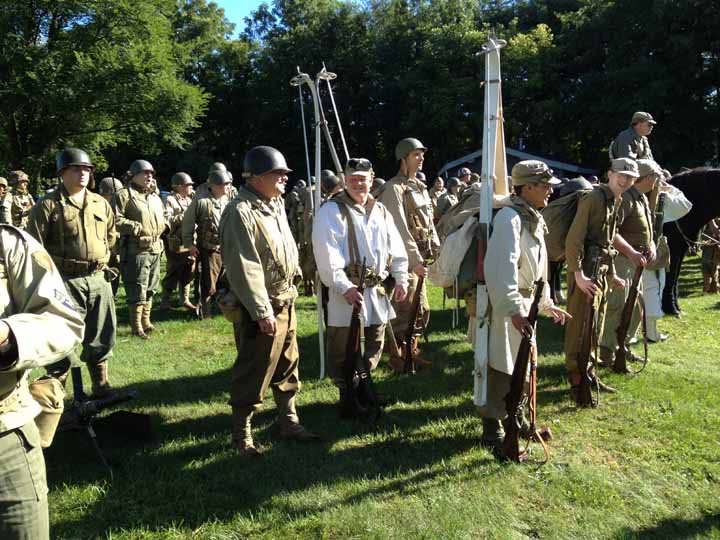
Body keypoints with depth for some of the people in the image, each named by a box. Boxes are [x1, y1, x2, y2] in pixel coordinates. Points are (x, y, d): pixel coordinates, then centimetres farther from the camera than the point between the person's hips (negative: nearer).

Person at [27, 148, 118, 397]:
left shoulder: (101, 203, 10)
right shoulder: (48, 205, -7)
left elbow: (111, 235, 24)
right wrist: (59, 264, -9)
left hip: (99, 279, 5)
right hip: (65, 281, -5)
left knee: (101, 337, 13)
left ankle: (102, 388, 28)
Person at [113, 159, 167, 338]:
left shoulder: (155, 197, 18)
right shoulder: (124, 195, -7)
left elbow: (163, 215, 31)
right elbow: (115, 219, -16)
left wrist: (163, 225, 10)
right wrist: (137, 227, -19)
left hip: (155, 248, 8)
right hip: (136, 250, -8)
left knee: (150, 289, 16)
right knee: (137, 290, -6)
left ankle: (146, 322, 27)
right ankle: (136, 327, 2)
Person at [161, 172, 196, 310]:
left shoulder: (190, 200, 18)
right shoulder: (170, 200, -6)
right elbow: (166, 220, -17)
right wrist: (182, 217, -20)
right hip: (176, 243, -7)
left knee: (188, 273, 10)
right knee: (173, 273, -2)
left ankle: (185, 299, 20)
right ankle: (165, 301, 8)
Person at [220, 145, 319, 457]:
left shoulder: (276, 204, 11)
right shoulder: (241, 212, -19)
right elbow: (244, 268, -23)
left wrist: (295, 273, 17)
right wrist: (262, 311, -24)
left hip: (285, 301, 9)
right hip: (259, 308, -9)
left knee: (287, 365, 17)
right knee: (253, 372, 1)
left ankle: (289, 422, 32)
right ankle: (242, 434, 18)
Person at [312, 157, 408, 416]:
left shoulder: (381, 211, 12)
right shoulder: (331, 211, -8)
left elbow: (396, 248, 15)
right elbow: (327, 256, -17)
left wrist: (401, 279, 4)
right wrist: (345, 287, -24)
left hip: (378, 290, 6)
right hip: (346, 291, -6)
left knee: (374, 346, 17)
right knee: (344, 350, 1)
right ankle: (347, 396, 18)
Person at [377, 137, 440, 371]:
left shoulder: (420, 187, 15)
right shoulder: (394, 188, -12)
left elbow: (429, 222, 18)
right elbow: (400, 228, -19)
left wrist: (437, 249, 8)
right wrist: (415, 259, -21)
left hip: (420, 257, 9)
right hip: (404, 258, -9)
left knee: (421, 309, 15)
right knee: (404, 309, -3)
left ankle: (410, 351, 28)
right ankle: (397, 357, 11)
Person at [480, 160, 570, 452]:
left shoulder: (534, 219, 13)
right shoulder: (509, 218, -19)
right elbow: (501, 268, -30)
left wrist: (547, 304, 20)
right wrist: (514, 310, -34)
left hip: (523, 302, 10)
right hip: (505, 304, -10)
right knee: (502, 368, -1)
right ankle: (492, 430, 13)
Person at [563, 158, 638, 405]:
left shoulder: (617, 202, 15)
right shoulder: (594, 198, -13)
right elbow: (574, 239, -20)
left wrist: (611, 274, 20)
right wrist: (579, 275, -25)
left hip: (601, 271, 10)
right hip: (585, 271, -9)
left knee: (596, 326, 17)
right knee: (579, 327, -5)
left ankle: (589, 374, 30)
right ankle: (577, 382, 1)